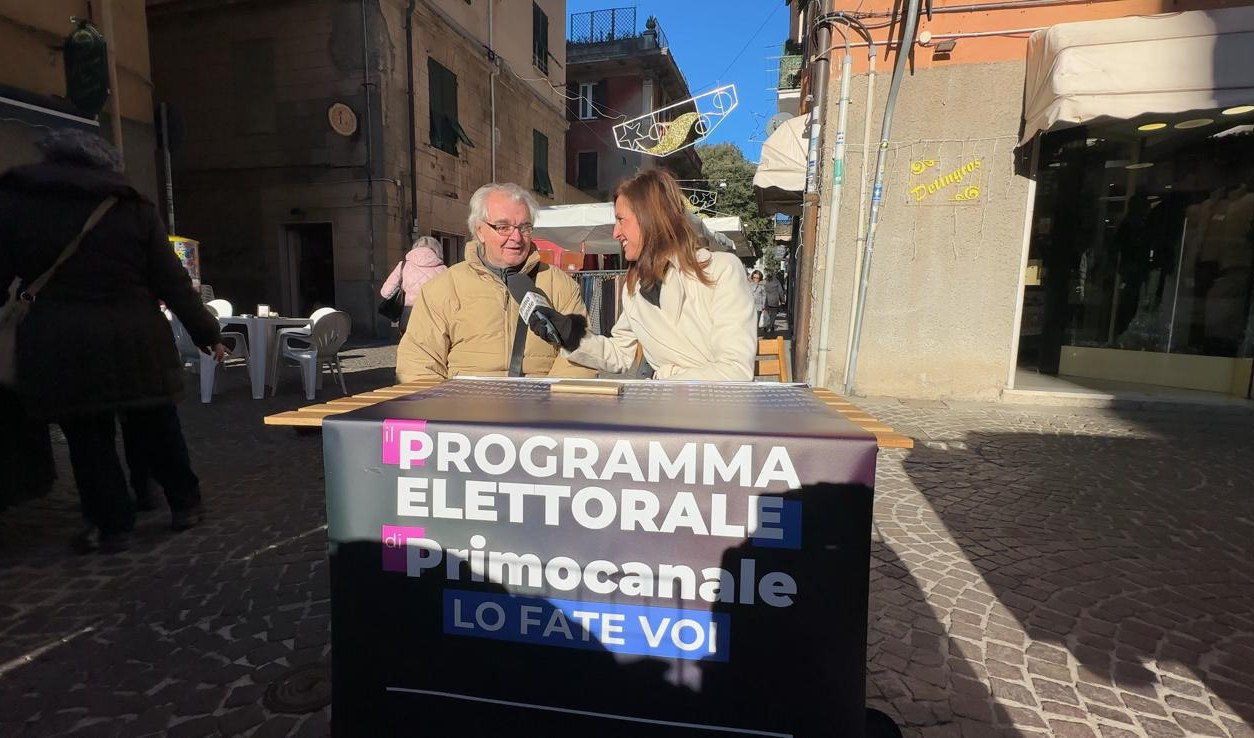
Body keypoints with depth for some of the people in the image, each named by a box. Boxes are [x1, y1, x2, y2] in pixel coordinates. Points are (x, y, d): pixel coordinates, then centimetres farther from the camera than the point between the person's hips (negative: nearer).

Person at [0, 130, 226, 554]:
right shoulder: (134, 208, 3)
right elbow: (172, 282, 0)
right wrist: (206, 333, 5)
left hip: (59, 347, 0)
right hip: (135, 342, 0)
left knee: (87, 438, 9)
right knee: (157, 429, 11)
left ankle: (112, 525, 16)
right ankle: (185, 504, 23)